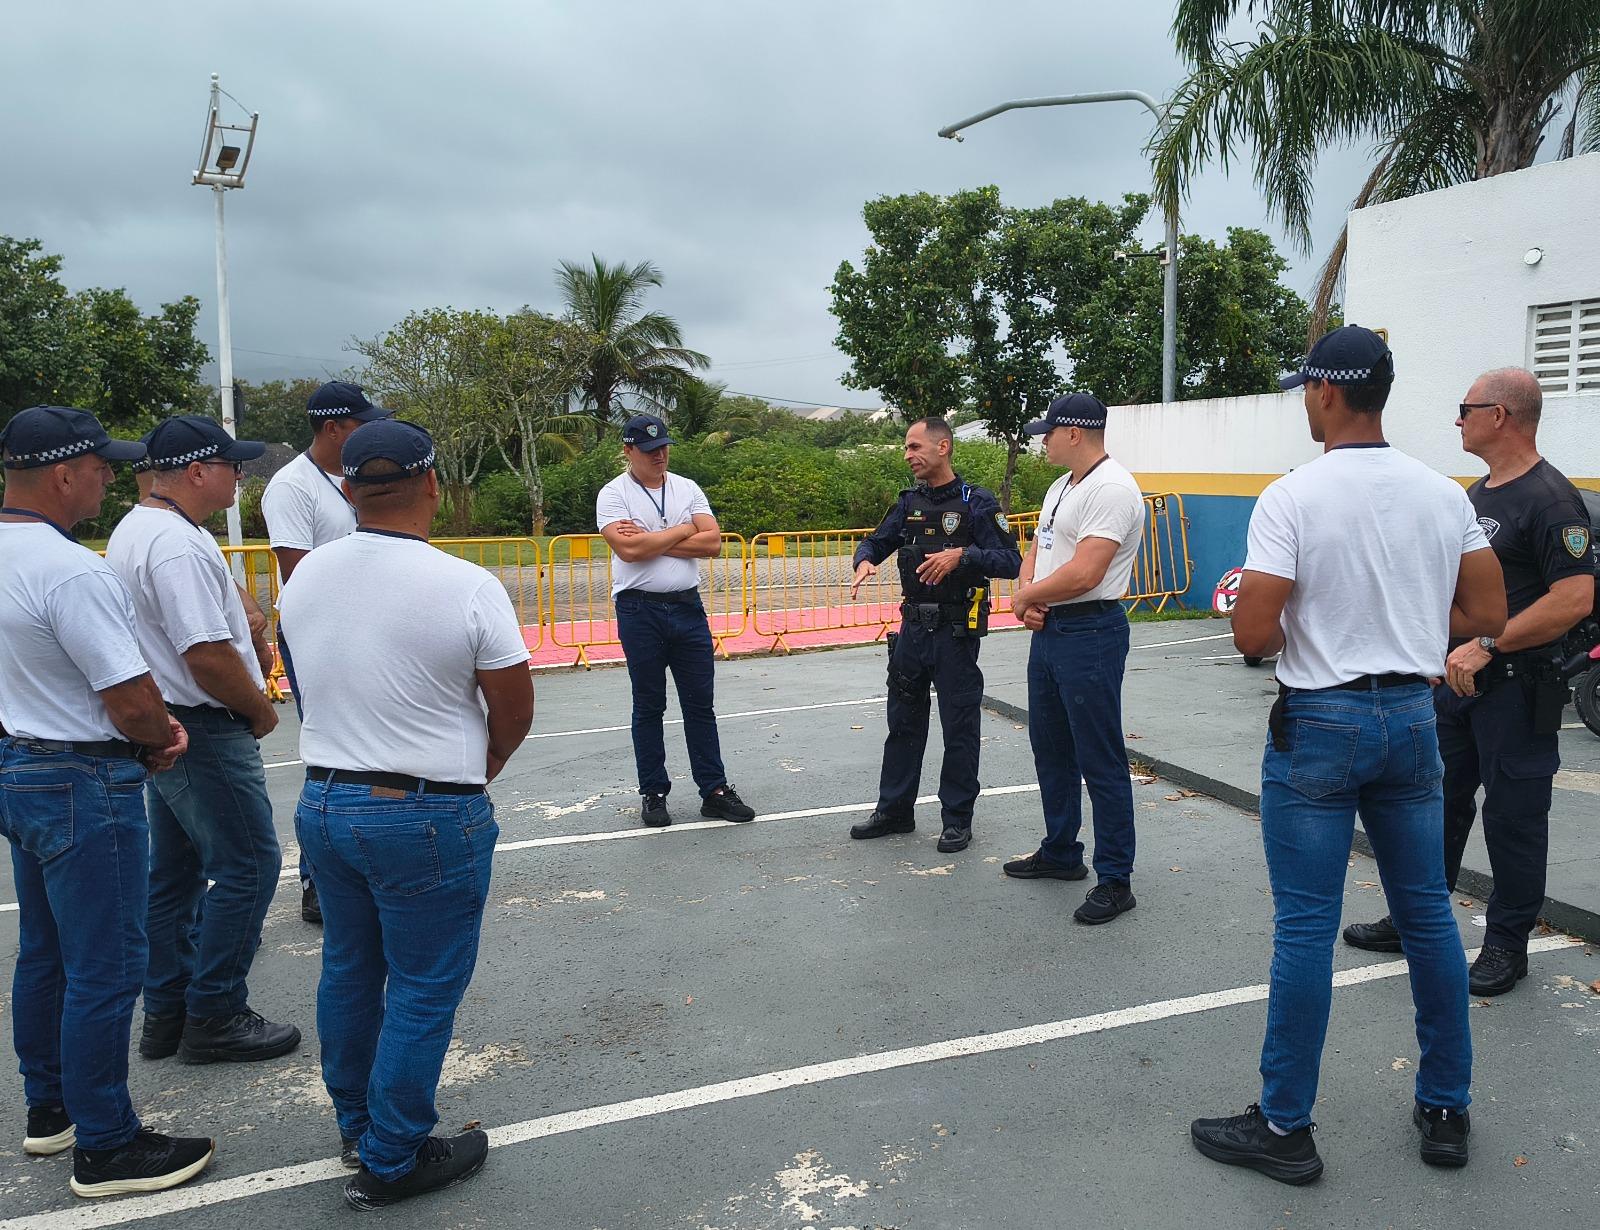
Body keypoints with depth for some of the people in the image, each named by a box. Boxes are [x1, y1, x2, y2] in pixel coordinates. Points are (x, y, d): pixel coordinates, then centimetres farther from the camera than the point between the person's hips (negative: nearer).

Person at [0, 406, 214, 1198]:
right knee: (105, 968, 1)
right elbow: (133, 702, -24)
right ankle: (105, 1148, 13)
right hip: (83, 785, -10)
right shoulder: (72, 571, -25)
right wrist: (163, 738, -1)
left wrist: (150, 728, 7)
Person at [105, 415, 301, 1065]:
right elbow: (207, 654, -27)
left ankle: (166, 1013, 27)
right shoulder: (179, 546, -22)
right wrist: (261, 710, -11)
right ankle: (214, 1016, 7)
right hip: (205, 733, -11)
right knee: (248, 867, -1)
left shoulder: (133, 530, 13)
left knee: (174, 870, 17)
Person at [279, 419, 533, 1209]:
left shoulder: (305, 577, -1)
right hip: (427, 817, -6)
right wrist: (478, 772, 9)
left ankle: (356, 1126, 40)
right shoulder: (467, 588, -19)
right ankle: (390, 1164, 21)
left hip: (323, 800, 7)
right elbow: (514, 713, -10)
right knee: (422, 992, 9)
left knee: (348, 972, 22)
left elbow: (323, 686, 10)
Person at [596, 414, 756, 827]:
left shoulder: (688, 488, 8)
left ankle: (714, 790, 15)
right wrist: (682, 531, -7)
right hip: (639, 610, -3)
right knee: (648, 707, 7)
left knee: (700, 703, 7)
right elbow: (629, 549, -19)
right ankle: (654, 793, 19)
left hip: (688, 607, 3)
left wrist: (650, 539, -11)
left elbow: (712, 543, -5)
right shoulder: (613, 494, -3)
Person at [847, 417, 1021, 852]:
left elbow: (1011, 561, -14)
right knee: (903, 722, 14)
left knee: (959, 729, 4)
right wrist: (865, 561, -6)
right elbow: (876, 541, 17)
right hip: (912, 628, 6)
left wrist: (963, 555, -28)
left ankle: (957, 819, 16)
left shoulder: (977, 503, -10)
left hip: (955, 633, -6)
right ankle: (895, 809, 26)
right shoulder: (909, 502, 9)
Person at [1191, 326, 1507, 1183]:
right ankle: (1446, 1112, 28)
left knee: (1305, 928, 1)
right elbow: (1487, 615, 6)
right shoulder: (1444, 495, 3)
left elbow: (1253, 637, -18)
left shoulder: (1291, 498, -14)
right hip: (1412, 716, 5)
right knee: (1428, 916, 15)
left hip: (1319, 724, -5)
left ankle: (1284, 1127, 12)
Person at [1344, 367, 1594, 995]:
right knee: (1437, 802, 15)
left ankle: (1507, 944, 18)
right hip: (1457, 678, 9)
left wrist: (1488, 645, -22)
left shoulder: (1549, 498, -15)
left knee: (1512, 816, 3)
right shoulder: (1477, 494, 13)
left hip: (1517, 688, -9)